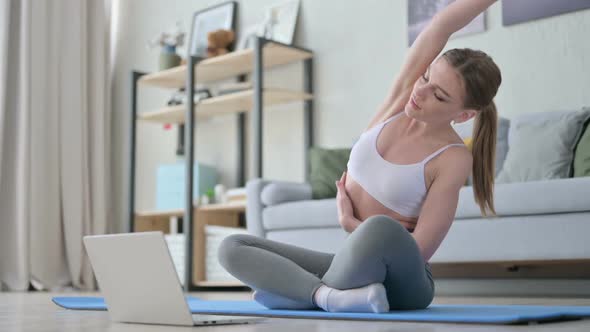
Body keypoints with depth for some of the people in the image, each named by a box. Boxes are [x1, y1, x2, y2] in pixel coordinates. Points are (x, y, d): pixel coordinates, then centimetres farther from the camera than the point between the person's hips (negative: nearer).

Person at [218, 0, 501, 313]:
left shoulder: (453, 158, -14)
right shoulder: (402, 99, 0)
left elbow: (417, 252, -18)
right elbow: (441, 26, -11)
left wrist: (349, 222, -8)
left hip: (400, 281, -6)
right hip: (351, 264, 7)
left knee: (380, 230, -41)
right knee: (231, 248, -8)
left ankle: (303, 292, -20)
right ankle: (332, 295, -27)